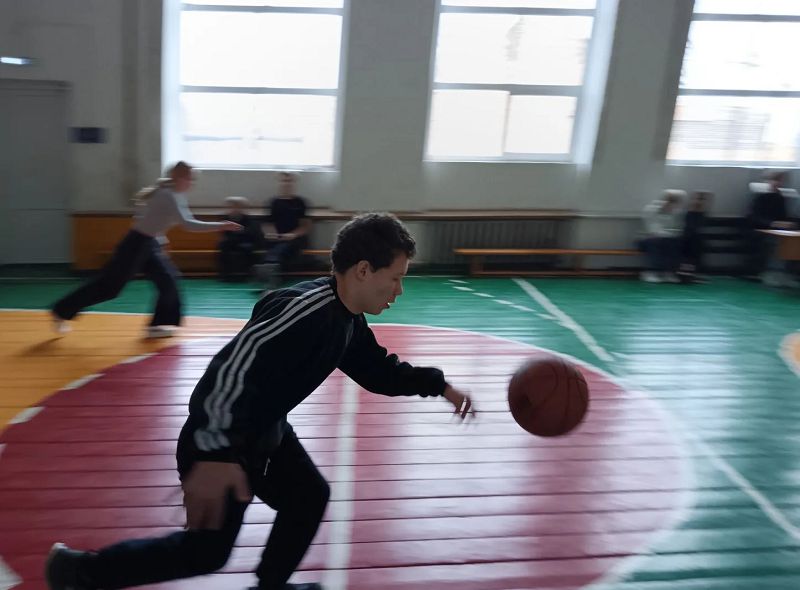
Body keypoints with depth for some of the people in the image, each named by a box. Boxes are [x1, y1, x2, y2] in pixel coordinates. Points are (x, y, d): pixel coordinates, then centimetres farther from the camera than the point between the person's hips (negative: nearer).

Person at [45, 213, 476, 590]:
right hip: (220, 439, -9)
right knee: (207, 551, 2)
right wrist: (217, 454, -46)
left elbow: (379, 369, 17)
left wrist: (437, 385, 8)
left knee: (310, 497, 17)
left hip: (264, 430, 9)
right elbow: (234, 367, -39)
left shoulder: (348, 322, 2)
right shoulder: (306, 309, -30)